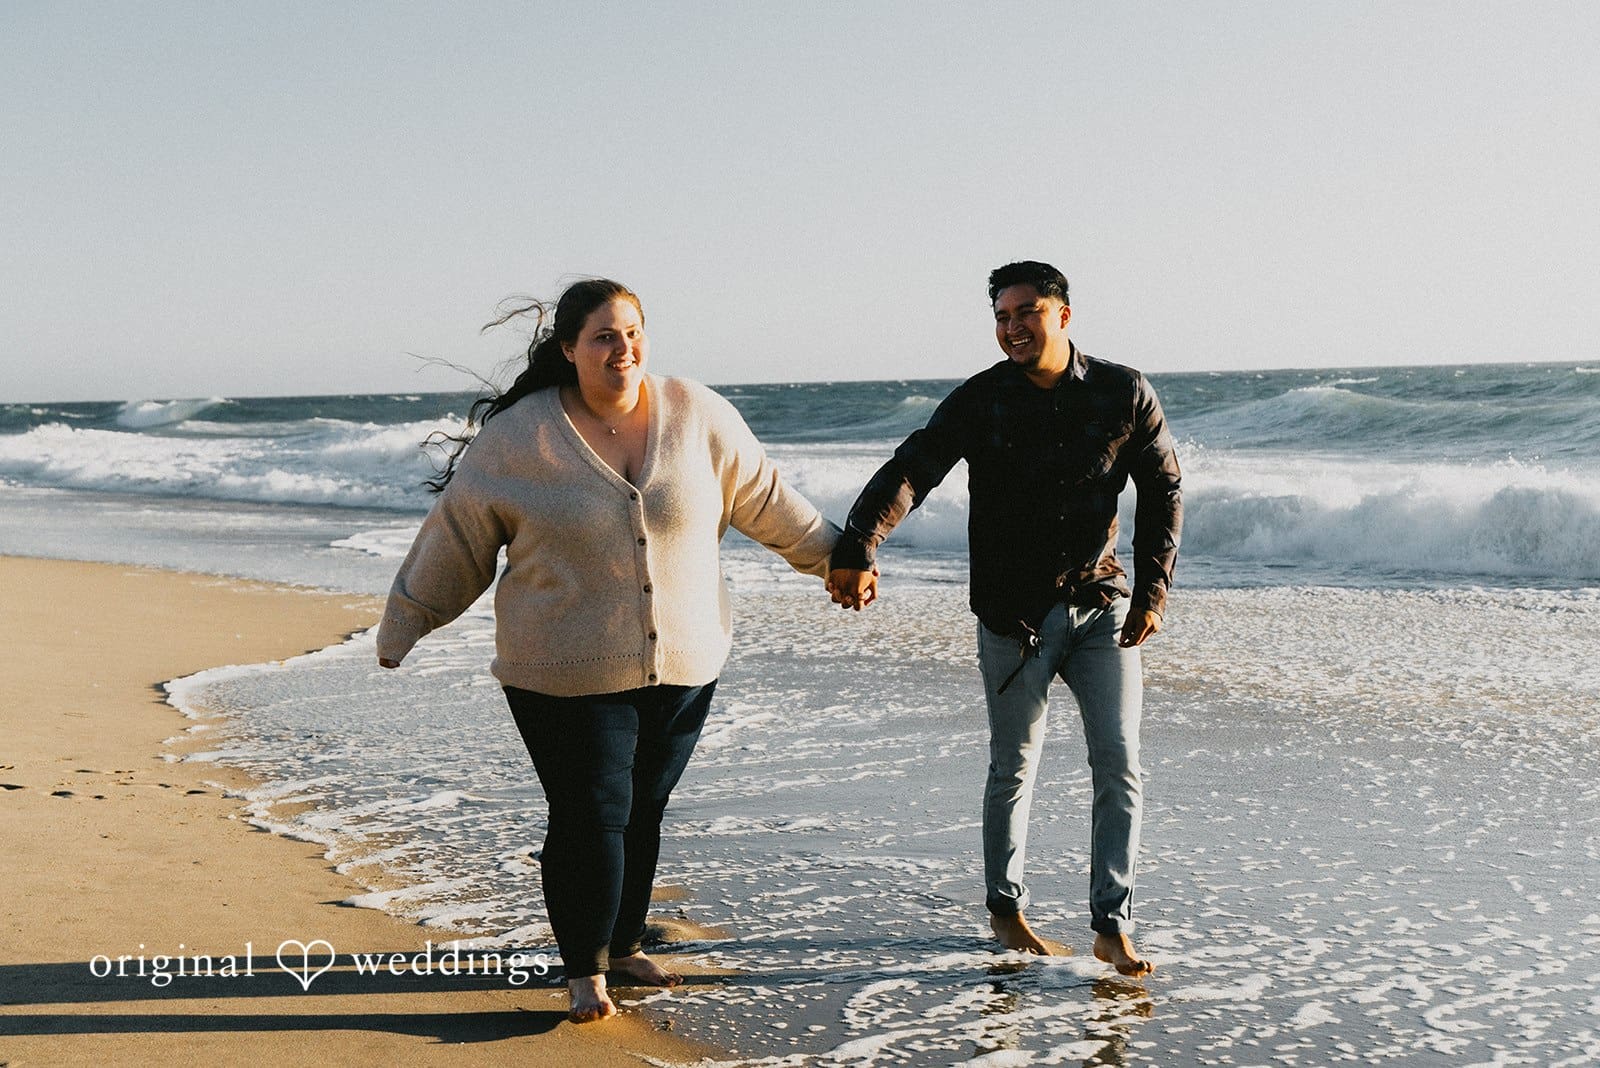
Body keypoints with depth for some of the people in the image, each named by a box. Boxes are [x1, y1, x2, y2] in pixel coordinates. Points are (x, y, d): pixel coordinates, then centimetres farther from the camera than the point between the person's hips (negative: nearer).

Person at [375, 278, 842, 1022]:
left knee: (642, 812, 14)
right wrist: (404, 623, 6)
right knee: (590, 819, -3)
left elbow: (764, 498, 10)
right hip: (568, 678, -3)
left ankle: (624, 945, 35)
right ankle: (584, 969, 18)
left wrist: (834, 555, 17)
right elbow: (457, 530, -1)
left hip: (682, 668, 3)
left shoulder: (697, 417, -3)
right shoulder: (520, 437, -10)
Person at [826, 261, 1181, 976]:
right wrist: (858, 548, -38)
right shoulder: (980, 401, -9)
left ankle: (1112, 927, 8)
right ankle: (1005, 908, 27)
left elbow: (1162, 493, 6)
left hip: (1101, 607, 2)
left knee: (1119, 764, -1)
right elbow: (909, 471, -22)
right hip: (1013, 616, -1)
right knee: (1014, 769, 8)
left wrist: (1152, 590, -2)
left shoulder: (1125, 395, -3)